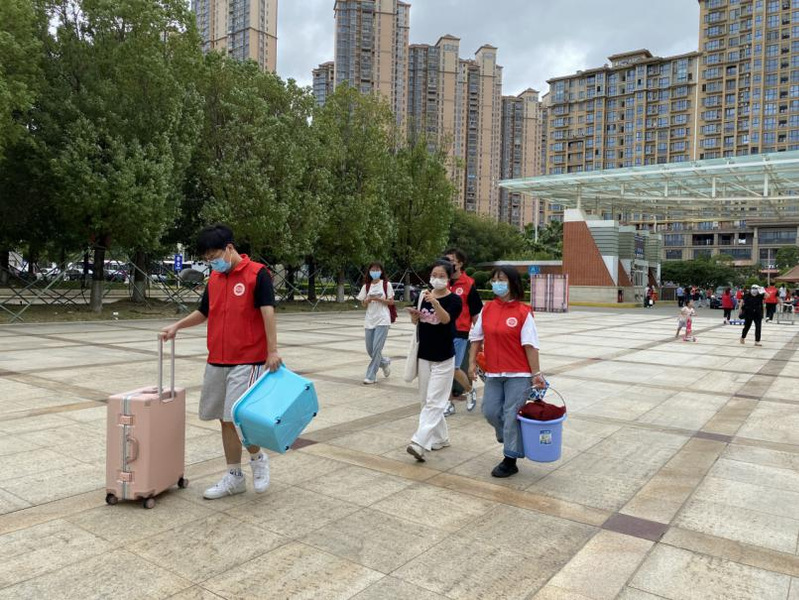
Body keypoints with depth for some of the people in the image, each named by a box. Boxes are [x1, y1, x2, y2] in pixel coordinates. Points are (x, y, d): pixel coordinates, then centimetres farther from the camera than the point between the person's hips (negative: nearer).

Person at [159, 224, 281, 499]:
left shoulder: (257, 273, -9)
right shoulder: (214, 279, 12)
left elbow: (267, 312, -14)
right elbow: (204, 312, 23)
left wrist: (272, 351, -19)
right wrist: (176, 326, 11)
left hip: (247, 361, -7)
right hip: (217, 361, 7)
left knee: (236, 418, -11)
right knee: (224, 420, 10)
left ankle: (258, 459, 17)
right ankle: (234, 477, 23)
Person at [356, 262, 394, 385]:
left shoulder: (386, 285, -1)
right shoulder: (366, 286, 9)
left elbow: (391, 302, -2)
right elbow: (363, 304, 9)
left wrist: (378, 298, -14)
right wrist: (368, 299, -11)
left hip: (382, 320, -4)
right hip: (369, 320, 4)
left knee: (377, 348, -10)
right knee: (370, 350, 7)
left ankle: (371, 376, -2)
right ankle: (385, 362, 34)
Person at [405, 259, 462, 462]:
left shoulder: (454, 300, -10)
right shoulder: (424, 295, 4)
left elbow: (446, 318, -28)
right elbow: (415, 321, 10)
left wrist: (435, 303, -47)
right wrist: (414, 313, -13)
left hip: (443, 359, -6)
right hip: (424, 355, 6)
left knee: (434, 402, -8)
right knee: (426, 400, 13)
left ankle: (419, 443, -12)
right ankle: (440, 438, 27)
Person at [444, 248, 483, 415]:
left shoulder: (469, 284, -6)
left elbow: (475, 312, -2)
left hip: (459, 333, -5)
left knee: (455, 369, -4)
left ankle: (470, 391, 26)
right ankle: (449, 403, 20)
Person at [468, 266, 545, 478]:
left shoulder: (523, 312, -11)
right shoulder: (487, 309, 4)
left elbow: (530, 345, -11)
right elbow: (476, 338, 11)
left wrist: (536, 373, -11)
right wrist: (472, 362, 6)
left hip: (518, 374, -5)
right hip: (493, 373, 5)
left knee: (512, 415, 1)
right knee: (490, 411, 8)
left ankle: (510, 460, 16)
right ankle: (511, 438, 37)